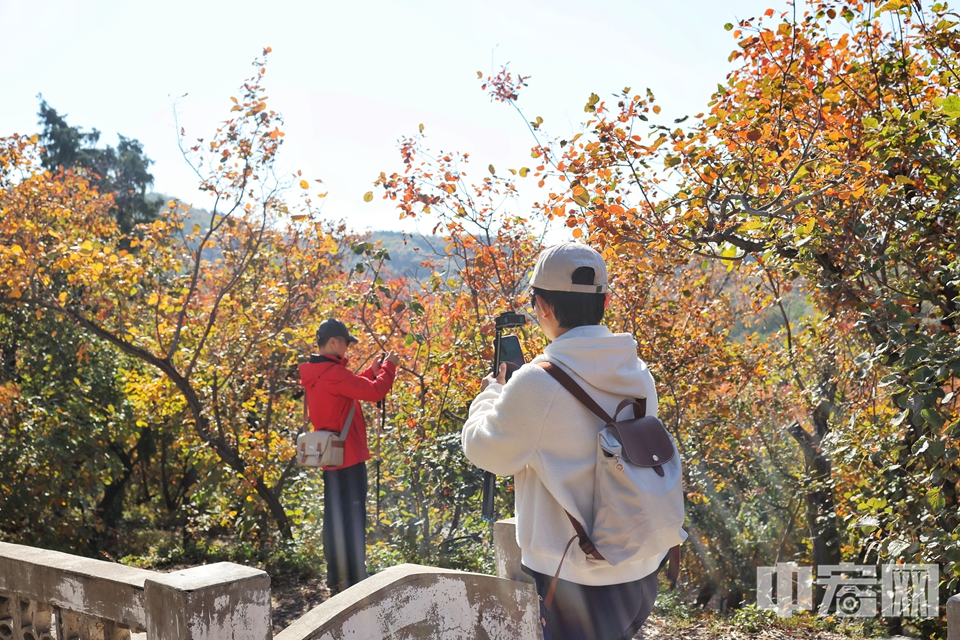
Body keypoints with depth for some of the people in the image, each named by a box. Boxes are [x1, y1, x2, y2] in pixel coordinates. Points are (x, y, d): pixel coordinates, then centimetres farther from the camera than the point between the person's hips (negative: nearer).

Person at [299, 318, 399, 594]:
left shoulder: (314, 374, 10)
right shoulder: (333, 373, -20)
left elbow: (353, 388, 19)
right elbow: (374, 392, -23)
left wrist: (372, 371, 12)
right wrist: (389, 367, -8)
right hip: (348, 456, -10)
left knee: (334, 517, 15)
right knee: (353, 518, -3)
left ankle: (335, 578, 22)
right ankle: (354, 579, 3)